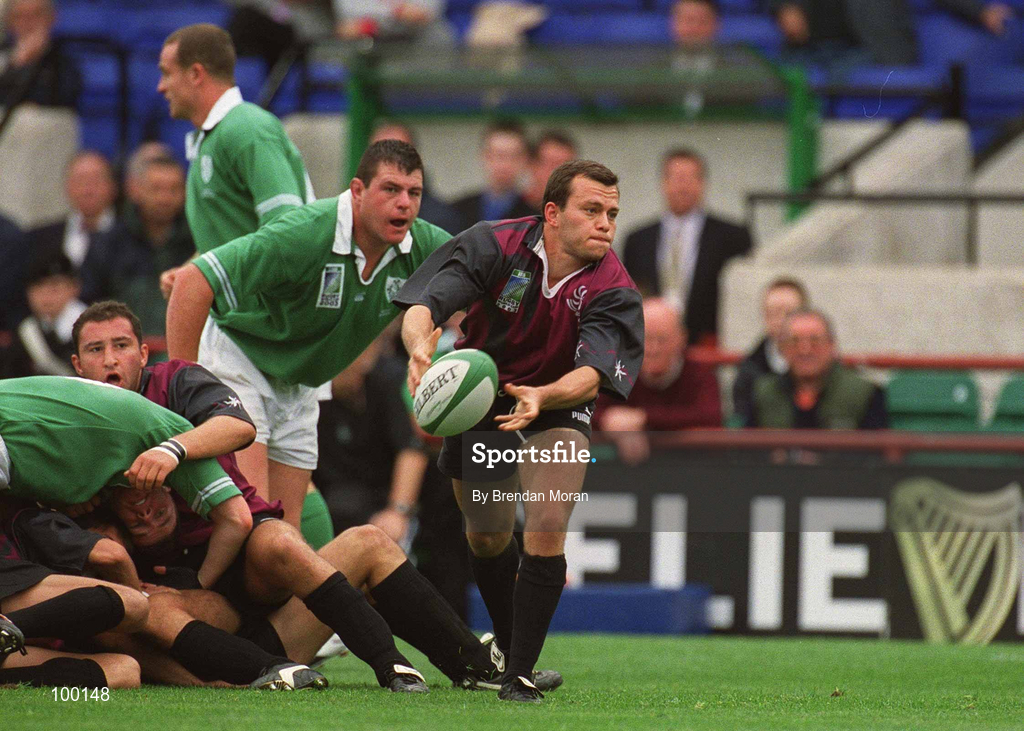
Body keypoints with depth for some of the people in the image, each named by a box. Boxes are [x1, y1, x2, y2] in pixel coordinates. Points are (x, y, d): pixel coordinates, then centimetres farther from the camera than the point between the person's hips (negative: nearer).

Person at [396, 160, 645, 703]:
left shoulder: (612, 291, -22)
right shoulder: (494, 246, -23)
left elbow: (593, 373, -35)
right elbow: (423, 305, -31)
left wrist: (542, 397, -56)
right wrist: (421, 347, -55)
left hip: (555, 408, -1)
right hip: (477, 400, 1)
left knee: (546, 532, -21)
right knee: (487, 537, 12)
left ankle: (520, 674, -12)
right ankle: (505, 644, 40)